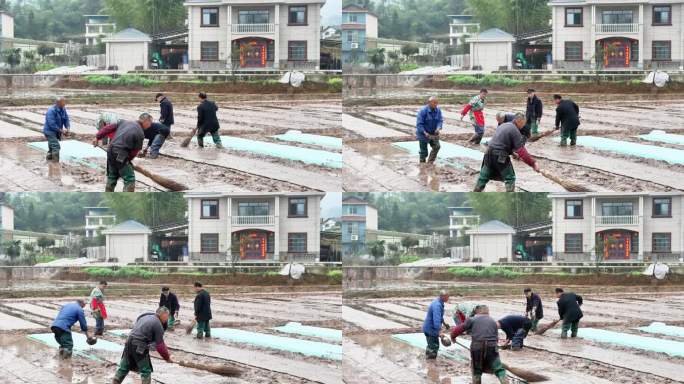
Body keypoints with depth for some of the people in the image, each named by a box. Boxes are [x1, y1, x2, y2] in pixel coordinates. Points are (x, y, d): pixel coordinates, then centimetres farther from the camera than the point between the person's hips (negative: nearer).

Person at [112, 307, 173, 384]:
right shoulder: (158, 325, -8)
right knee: (146, 371, 4)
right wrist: (167, 357, 5)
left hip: (129, 342, 8)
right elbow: (159, 345, -8)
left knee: (123, 368, 16)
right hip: (139, 347, -8)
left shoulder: (145, 317, 17)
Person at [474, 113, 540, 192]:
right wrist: (533, 163, -14)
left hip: (489, 154, 7)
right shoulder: (515, 131, -10)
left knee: (483, 177, 18)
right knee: (510, 179, 7)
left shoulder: (503, 126, 16)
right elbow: (521, 151, -16)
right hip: (500, 158, -7)